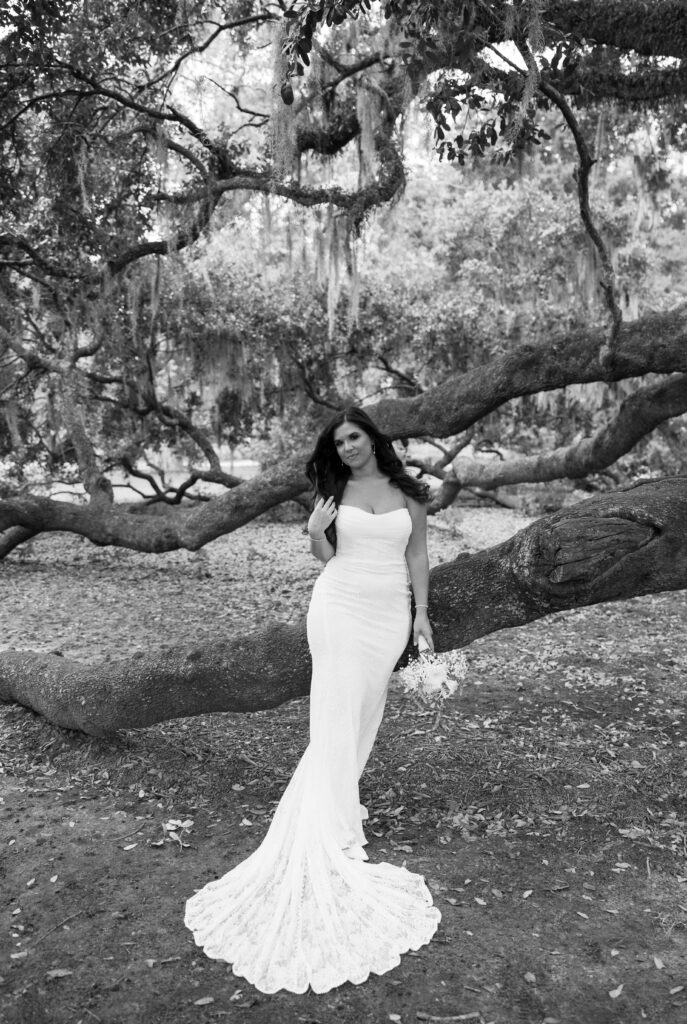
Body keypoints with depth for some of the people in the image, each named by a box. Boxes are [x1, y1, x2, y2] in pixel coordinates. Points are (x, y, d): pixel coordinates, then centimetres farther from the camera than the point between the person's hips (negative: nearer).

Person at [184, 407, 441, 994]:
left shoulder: (409, 494, 4)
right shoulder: (334, 489, 2)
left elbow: (418, 555, 8)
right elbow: (325, 557, 5)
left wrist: (422, 613, 4)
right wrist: (315, 532, -17)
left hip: (390, 611, 2)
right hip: (339, 604, -2)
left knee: (367, 707, 10)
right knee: (336, 712, -8)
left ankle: (339, 795, 27)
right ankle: (326, 830, -5)